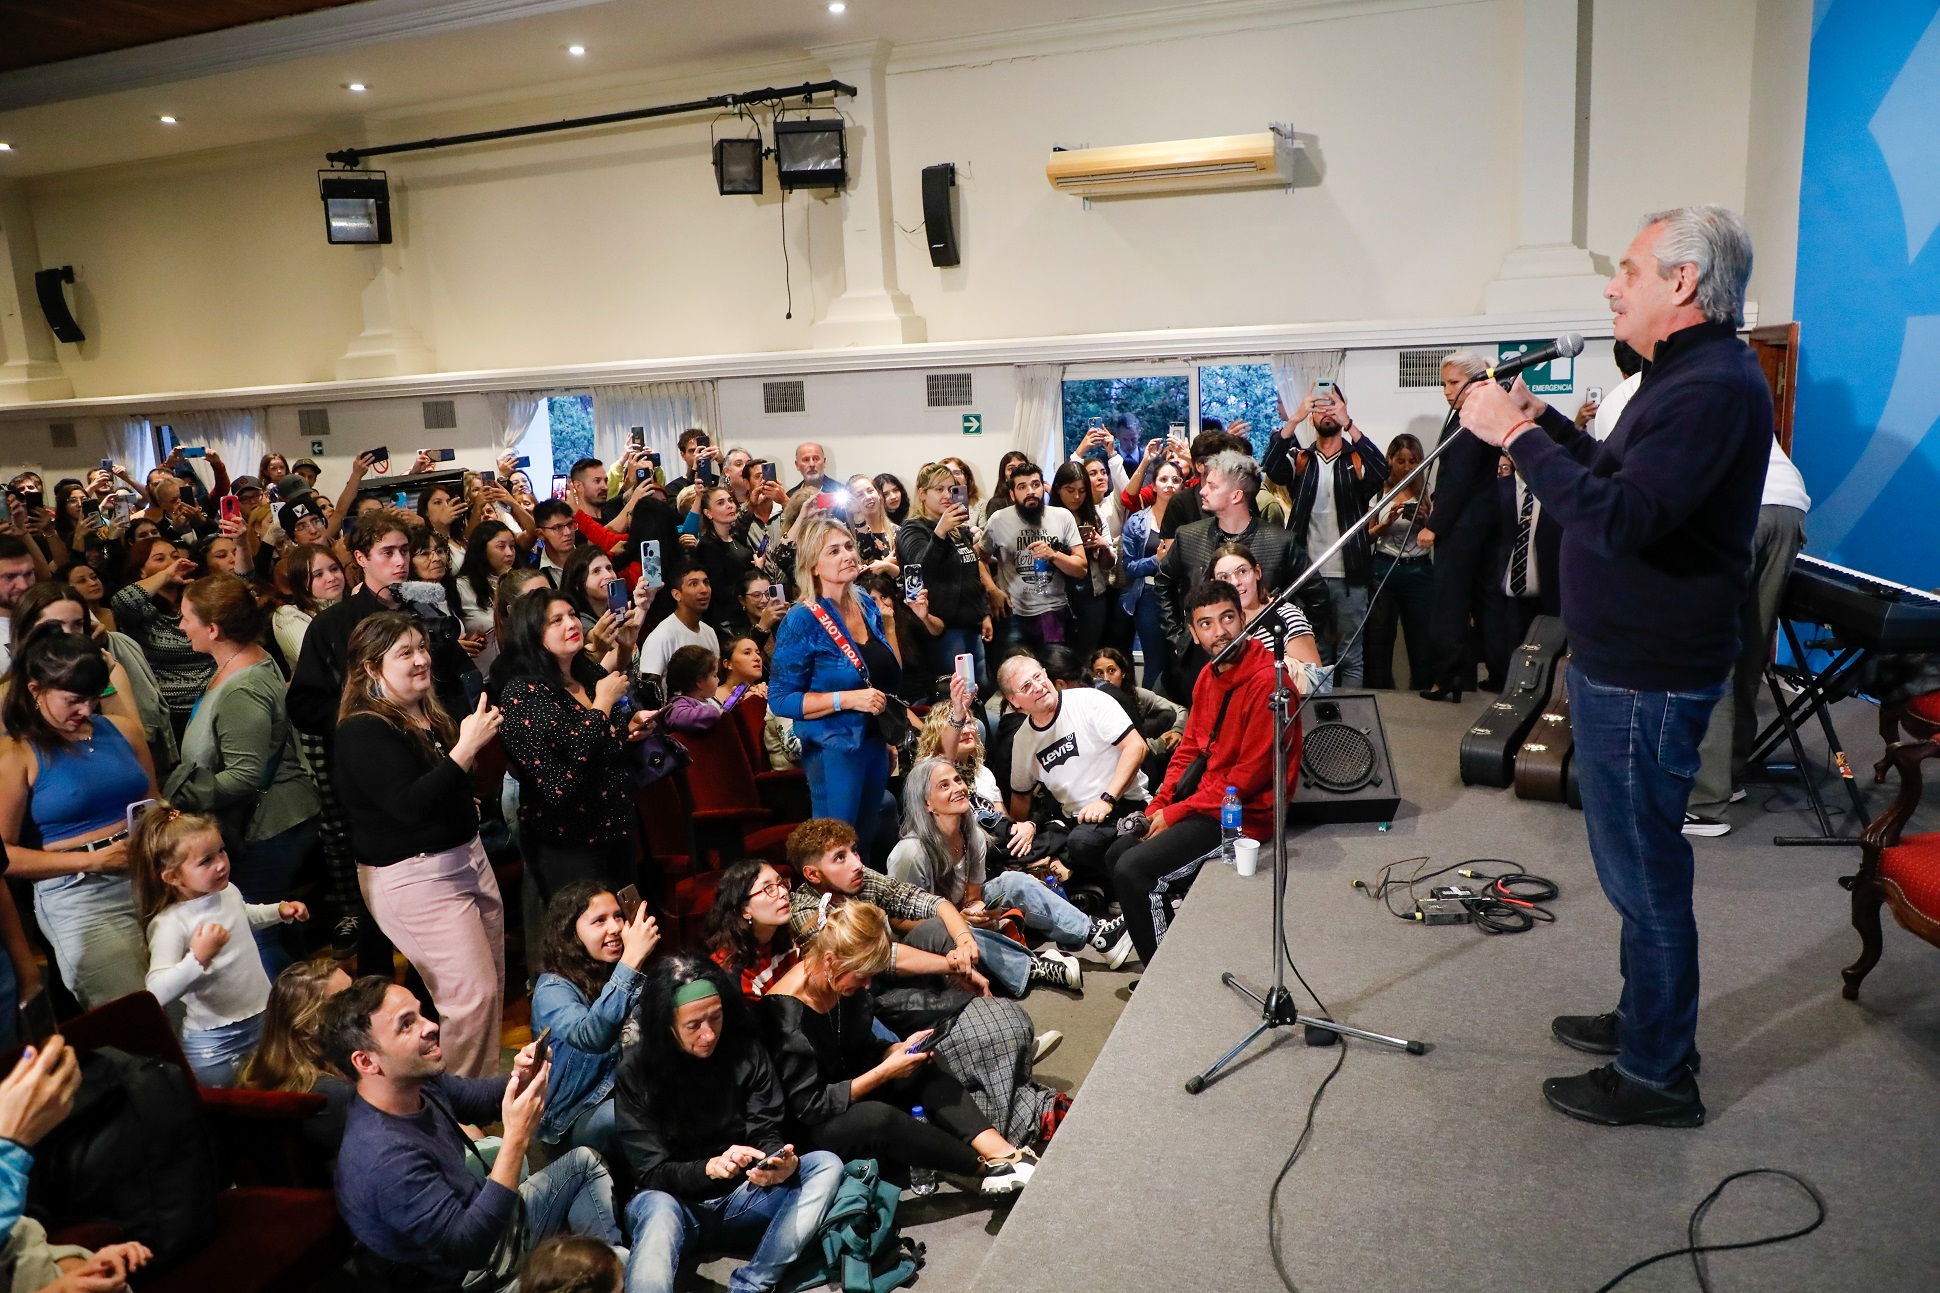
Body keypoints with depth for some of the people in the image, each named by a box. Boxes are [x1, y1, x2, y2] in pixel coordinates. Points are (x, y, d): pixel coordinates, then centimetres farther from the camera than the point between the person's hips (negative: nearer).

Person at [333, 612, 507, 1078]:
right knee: (472, 996, -9)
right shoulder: (363, 733, -16)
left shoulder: (430, 713, 10)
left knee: (494, 984, 14)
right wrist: (466, 746, -32)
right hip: (413, 877, -9)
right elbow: (411, 804, -29)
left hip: (466, 855, 9)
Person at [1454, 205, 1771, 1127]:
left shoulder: (1715, 388, -21)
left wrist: (1518, 438, -26)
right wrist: (1546, 423, 10)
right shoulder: (1690, 376, 14)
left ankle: (1655, 1076, 16)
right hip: (1624, 663, 11)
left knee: (1644, 871, 1)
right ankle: (1646, 1020, 39)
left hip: (1646, 679, -11)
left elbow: (1625, 518, -32)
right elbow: (1618, 477, 22)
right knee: (1639, 863, 22)